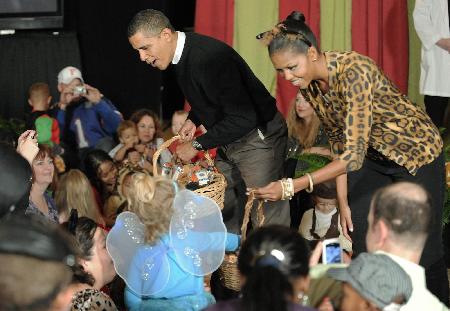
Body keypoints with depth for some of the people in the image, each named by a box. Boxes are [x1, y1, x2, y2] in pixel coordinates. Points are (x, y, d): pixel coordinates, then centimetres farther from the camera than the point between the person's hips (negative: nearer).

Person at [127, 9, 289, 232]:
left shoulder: (209, 57, -29)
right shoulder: (181, 54, 0)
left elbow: (243, 119, -30)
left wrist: (198, 145, -22)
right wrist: (194, 119, 1)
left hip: (257, 136, -9)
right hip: (228, 139, 9)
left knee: (267, 214, -8)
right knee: (226, 212, 11)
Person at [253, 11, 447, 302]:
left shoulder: (354, 71, -35)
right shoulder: (309, 84, -11)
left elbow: (353, 155, -38)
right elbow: (339, 142, 1)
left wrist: (291, 187, -42)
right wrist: (344, 201, -1)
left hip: (415, 152, -7)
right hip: (373, 155, 7)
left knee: (422, 251, 0)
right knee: (363, 248, 3)